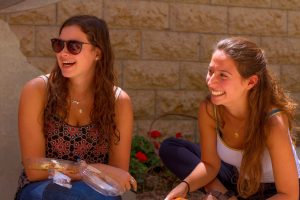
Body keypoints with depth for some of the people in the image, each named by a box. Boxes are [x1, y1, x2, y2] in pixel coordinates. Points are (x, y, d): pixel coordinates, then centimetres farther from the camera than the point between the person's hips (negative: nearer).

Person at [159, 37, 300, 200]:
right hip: (237, 179, 5)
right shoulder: (208, 109, -21)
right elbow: (210, 164, -7)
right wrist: (184, 186, -28)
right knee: (169, 148, -8)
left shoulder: (273, 122, -34)